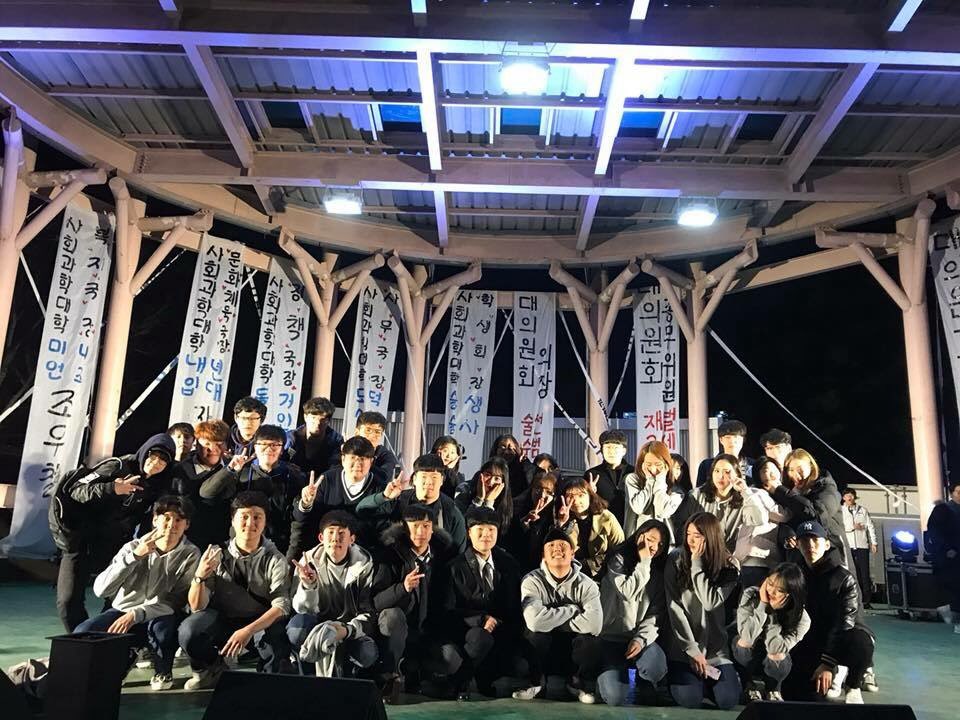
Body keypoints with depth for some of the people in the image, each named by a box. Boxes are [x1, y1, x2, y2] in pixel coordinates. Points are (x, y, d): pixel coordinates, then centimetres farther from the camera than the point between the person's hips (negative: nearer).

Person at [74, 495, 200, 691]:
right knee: (82, 633, -24)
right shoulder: (134, 547, -7)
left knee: (163, 624, -36)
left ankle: (163, 671, -4)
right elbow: (100, 589, -17)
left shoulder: (190, 554, -12)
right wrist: (135, 556, -27)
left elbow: (176, 602, -15)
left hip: (158, 617, -2)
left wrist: (136, 614, -27)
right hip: (122, 612, 3)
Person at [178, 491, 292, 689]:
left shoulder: (275, 559, -9)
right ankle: (211, 670, 7)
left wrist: (248, 631, -35)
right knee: (188, 630, -27)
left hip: (261, 622, -2)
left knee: (275, 636, -34)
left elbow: (281, 606, -20)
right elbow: (197, 607, -7)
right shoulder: (217, 555, -4)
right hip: (222, 620, 2)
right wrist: (199, 577, -28)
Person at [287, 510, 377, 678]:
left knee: (367, 653, -31)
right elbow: (303, 609, -13)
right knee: (297, 625, -31)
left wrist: (347, 630, -33)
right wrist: (308, 585, -34)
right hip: (319, 623, 1)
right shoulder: (310, 560, -10)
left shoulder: (364, 564, -12)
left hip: (352, 627, -1)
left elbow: (369, 612, -13)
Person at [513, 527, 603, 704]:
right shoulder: (532, 581, -13)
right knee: (535, 633, -33)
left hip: (573, 652, 1)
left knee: (586, 639, -30)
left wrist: (552, 622, -22)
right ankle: (536, 681, -4)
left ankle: (577, 683, 1)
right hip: (541, 650, -1)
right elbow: (534, 621, -31)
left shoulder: (586, 585, -10)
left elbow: (594, 624, -28)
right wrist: (572, 609, -21)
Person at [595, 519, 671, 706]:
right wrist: (643, 562, -12)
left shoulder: (659, 573, 8)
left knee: (657, 667, -30)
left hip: (640, 638, 3)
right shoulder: (618, 559, -2)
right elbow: (628, 592, -17)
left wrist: (641, 639, -15)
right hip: (610, 637, -3)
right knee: (616, 698, -21)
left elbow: (656, 615, 1)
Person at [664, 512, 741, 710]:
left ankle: (708, 677, 22)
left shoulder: (729, 566, -6)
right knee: (689, 700, -15)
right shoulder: (676, 560, -8)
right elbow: (674, 608, -9)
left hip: (715, 646, 1)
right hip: (682, 645, -1)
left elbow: (710, 602, -18)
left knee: (728, 701, -10)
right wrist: (692, 649, -12)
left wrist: (697, 563, -20)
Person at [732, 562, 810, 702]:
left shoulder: (801, 618, -22)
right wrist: (762, 605, -35)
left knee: (778, 656, -31)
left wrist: (772, 613, -35)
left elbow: (775, 649, -34)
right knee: (744, 643, -30)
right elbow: (747, 637, -34)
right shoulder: (750, 595, -23)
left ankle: (772, 689, 3)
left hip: (772, 665, 0)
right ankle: (753, 686, -1)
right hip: (748, 658, 0)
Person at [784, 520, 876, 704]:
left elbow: (845, 622, -23)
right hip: (815, 640, 4)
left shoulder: (844, 578, -15)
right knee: (793, 692, -17)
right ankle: (839, 672, 13)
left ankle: (853, 685, -7)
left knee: (861, 644, -42)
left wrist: (827, 663, -31)